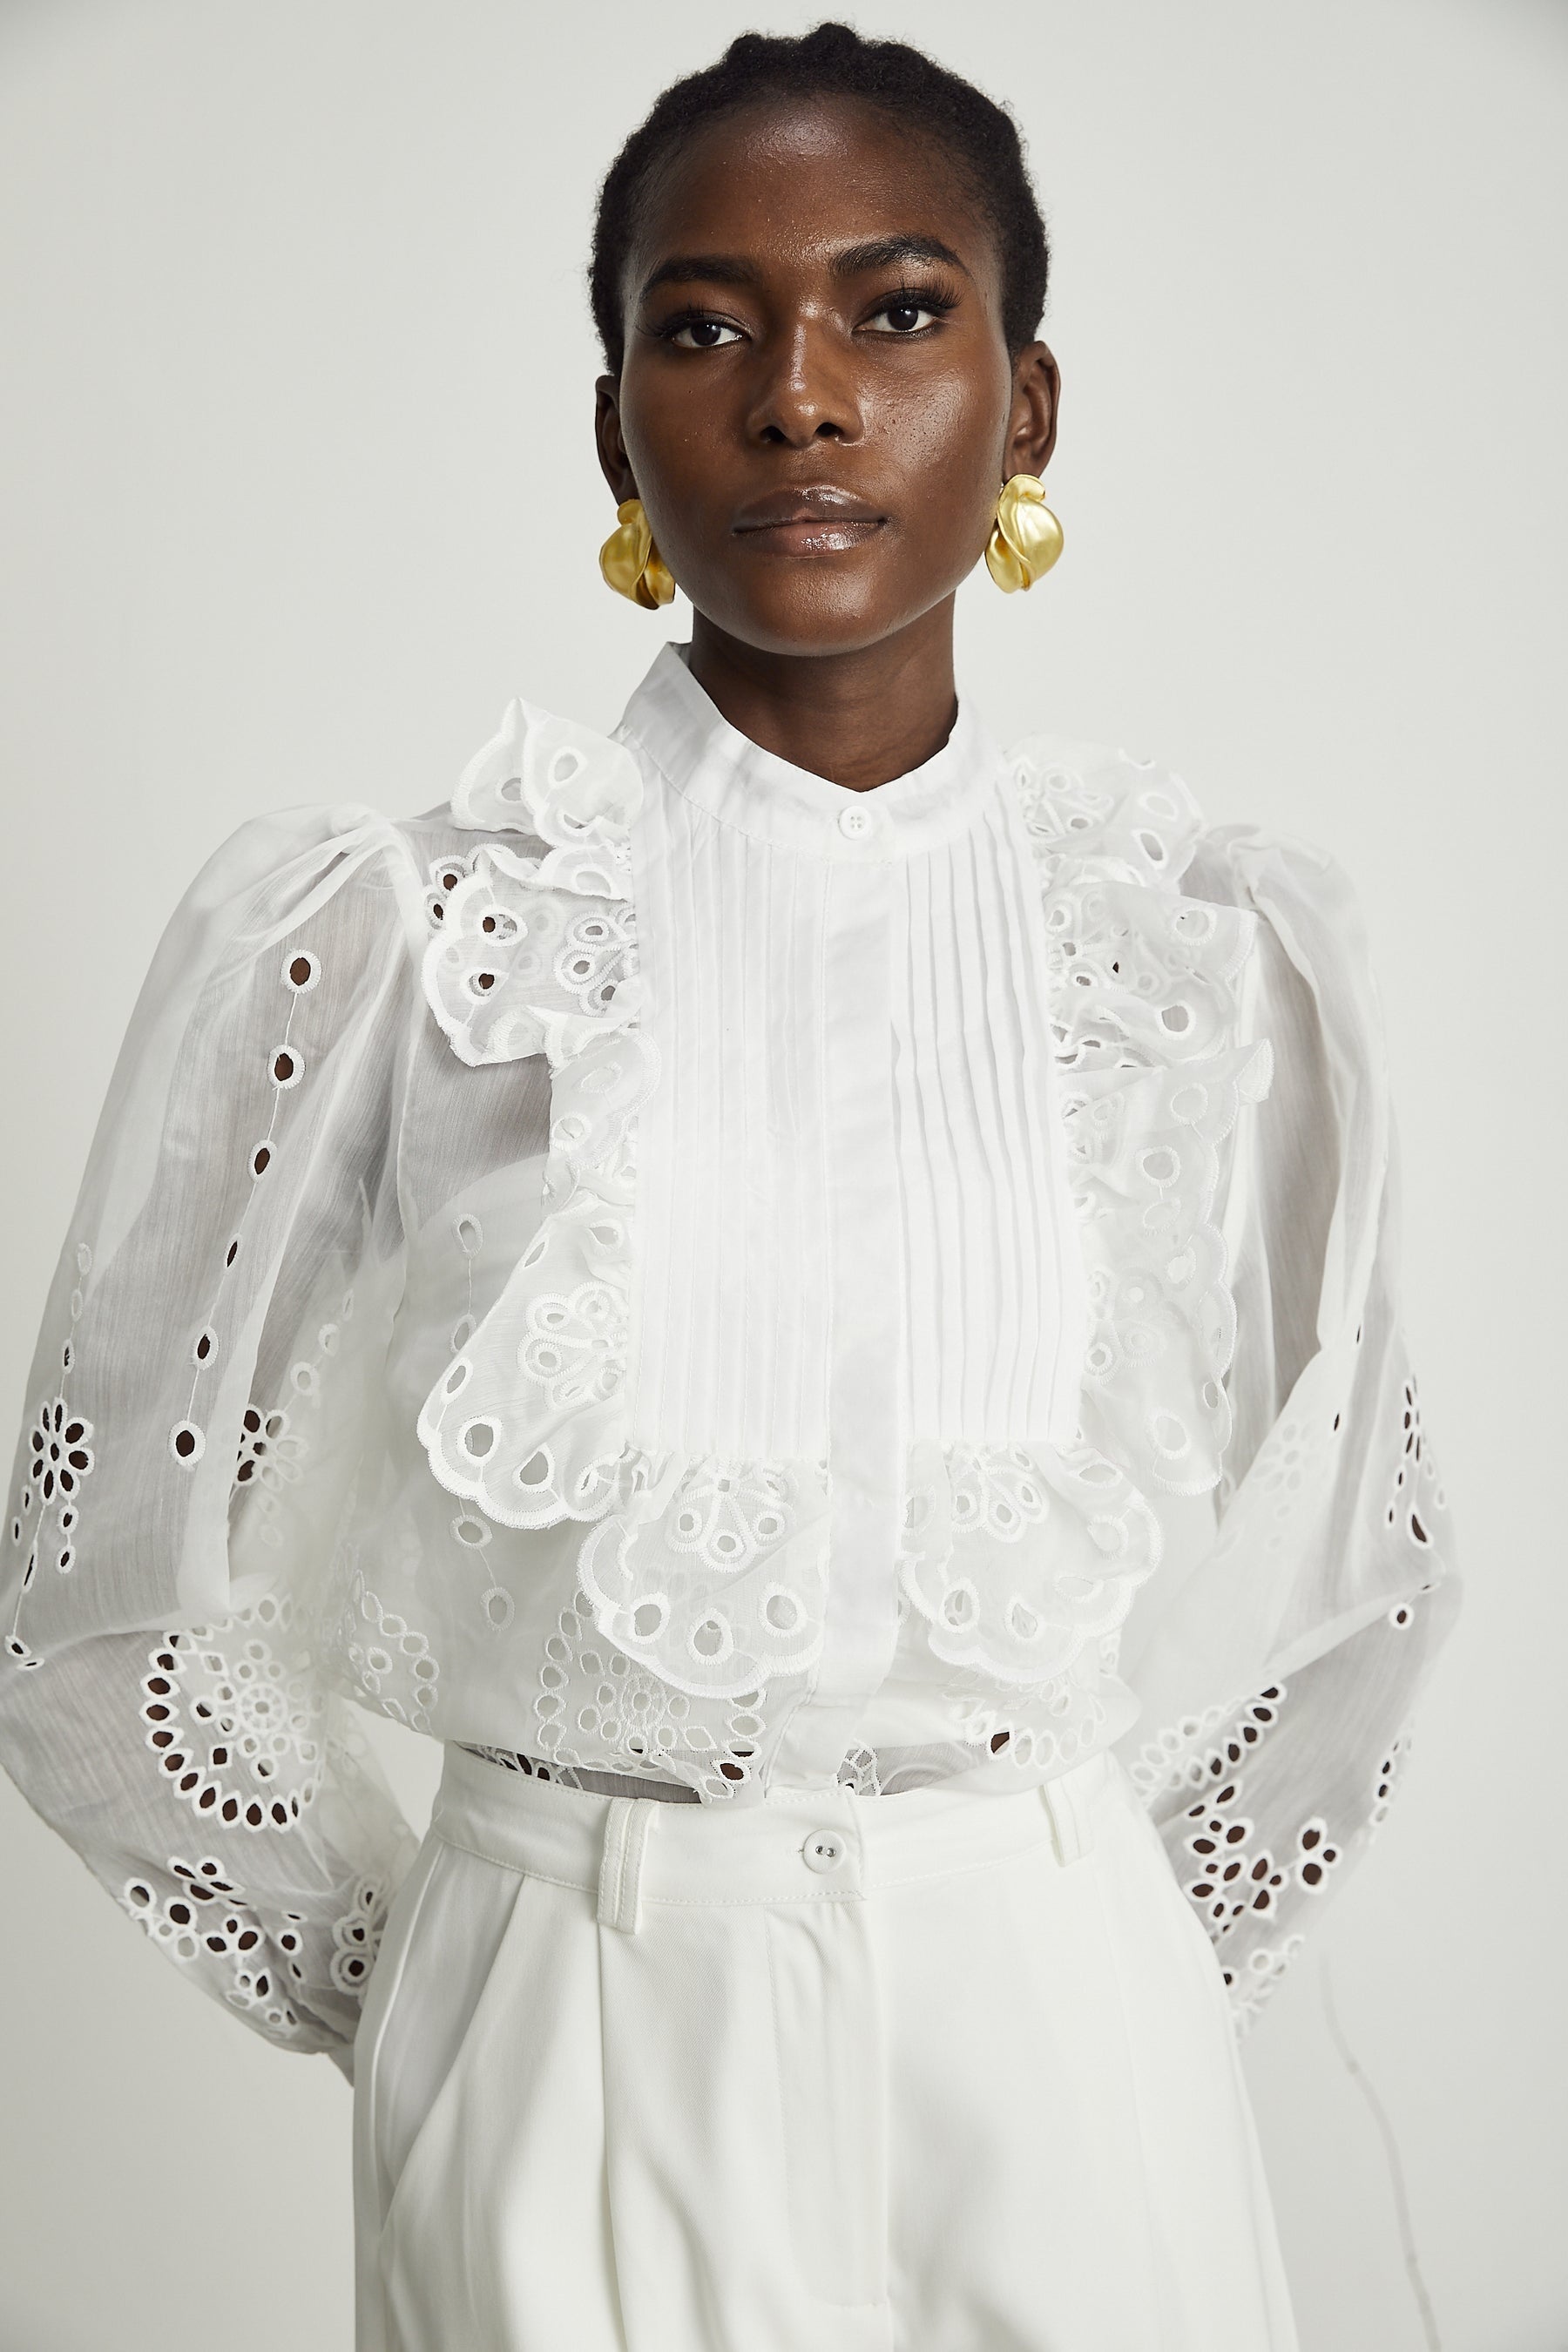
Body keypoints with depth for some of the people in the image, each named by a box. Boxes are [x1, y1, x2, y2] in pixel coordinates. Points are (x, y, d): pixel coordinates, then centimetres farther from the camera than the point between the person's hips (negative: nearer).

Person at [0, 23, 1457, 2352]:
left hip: (1062, 2024, 2)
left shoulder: (1229, 950, -5)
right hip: (571, 2072, -1)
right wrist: (415, 2000, 5)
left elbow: (1332, 1578, 8)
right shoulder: (370, 937, -11)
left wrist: (1098, 1980, 9)